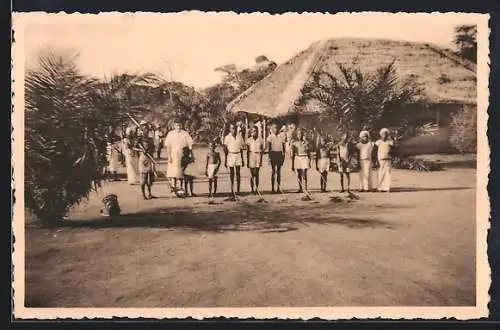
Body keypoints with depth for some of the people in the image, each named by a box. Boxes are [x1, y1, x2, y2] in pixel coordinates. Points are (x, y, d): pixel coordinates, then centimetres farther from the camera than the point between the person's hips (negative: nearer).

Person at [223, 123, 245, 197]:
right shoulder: (227, 137, 1)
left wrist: (242, 159, 15)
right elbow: (225, 149, 0)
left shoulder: (239, 137, 10)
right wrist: (225, 159, -5)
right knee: (232, 173, 2)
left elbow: (241, 149, 14)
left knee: (238, 173, 1)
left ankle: (238, 190, 5)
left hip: (238, 155, 2)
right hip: (230, 155, -2)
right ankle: (232, 190, 8)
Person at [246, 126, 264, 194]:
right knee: (252, 174, 0)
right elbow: (247, 151, 4)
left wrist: (261, 159, 5)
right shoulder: (249, 140, 2)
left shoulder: (260, 140, 5)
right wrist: (247, 161, 2)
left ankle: (256, 189, 11)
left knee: (257, 174, 2)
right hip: (251, 156, -1)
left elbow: (262, 150, 10)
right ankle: (252, 189, 7)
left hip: (258, 156, 1)